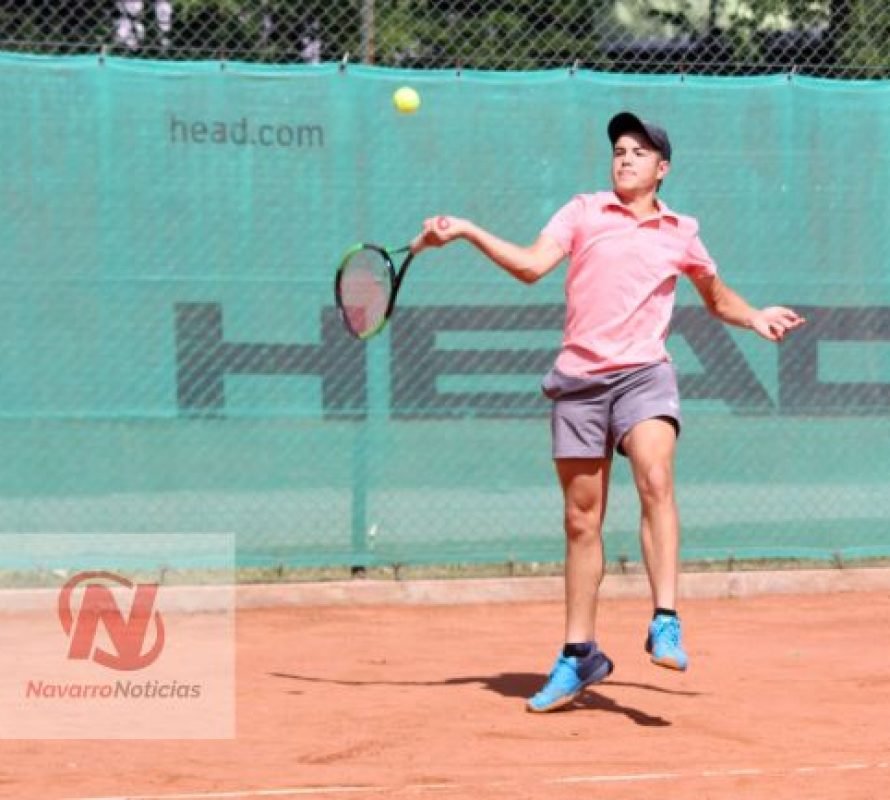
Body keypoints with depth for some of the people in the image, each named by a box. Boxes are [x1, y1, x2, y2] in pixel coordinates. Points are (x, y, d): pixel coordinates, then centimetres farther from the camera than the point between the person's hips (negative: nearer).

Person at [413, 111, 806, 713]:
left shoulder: (680, 233, 14)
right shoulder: (583, 212, 9)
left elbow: (716, 297, 30)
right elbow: (532, 265, -5)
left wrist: (755, 318, 12)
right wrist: (466, 231, -15)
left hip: (644, 374, -1)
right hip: (579, 378, 1)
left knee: (655, 480, -28)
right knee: (581, 519, 5)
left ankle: (666, 624, -32)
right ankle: (580, 657, 15)